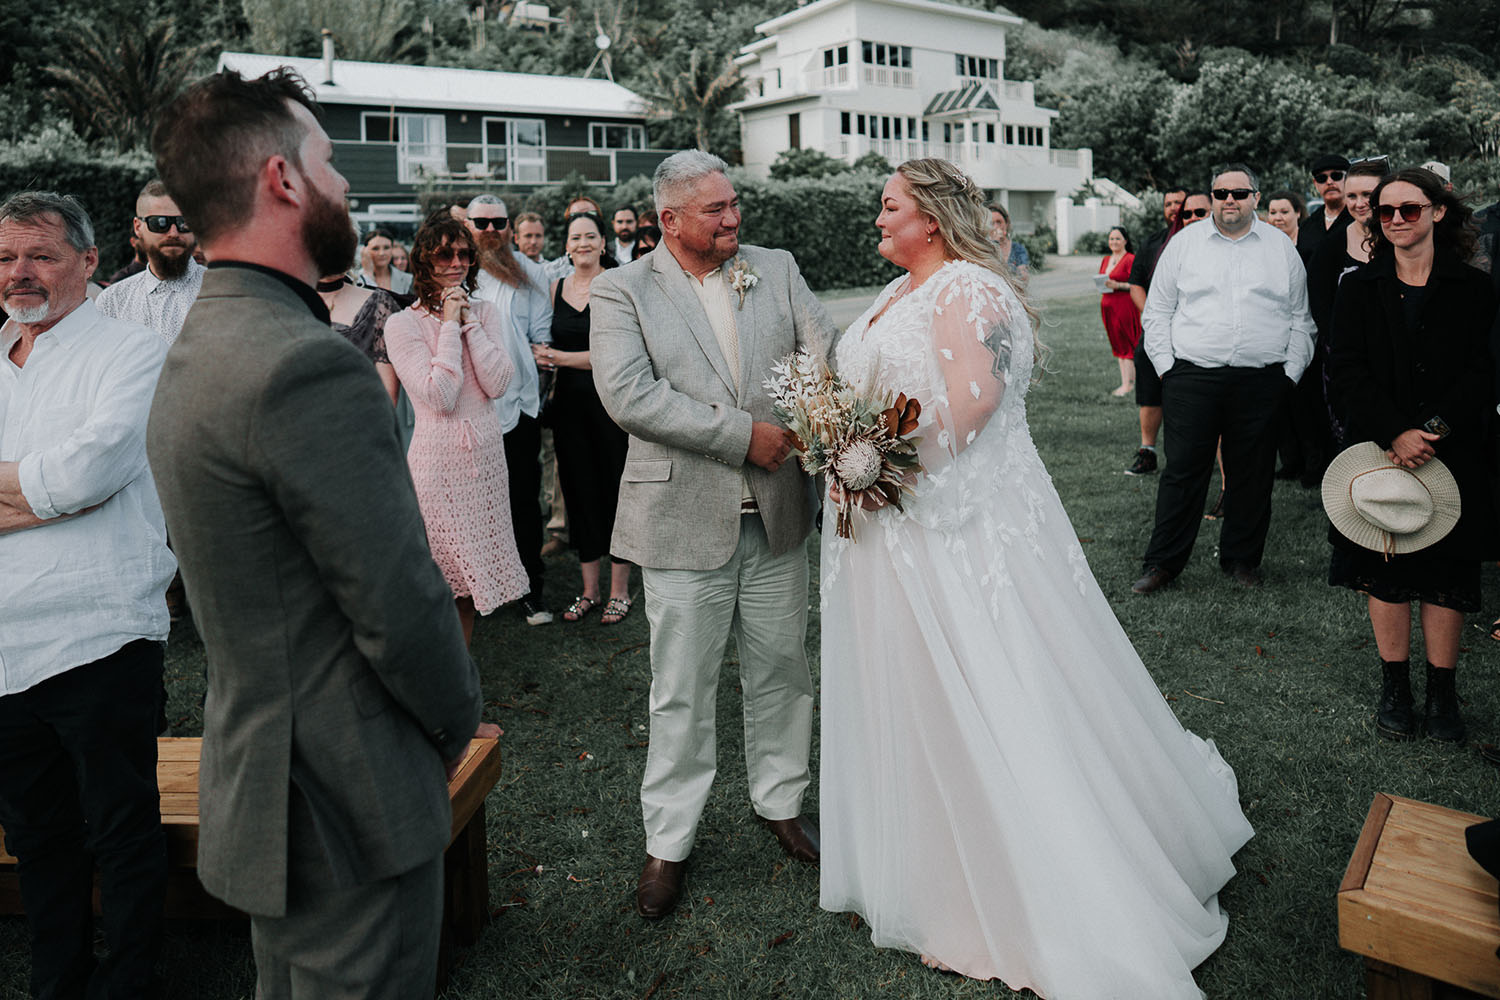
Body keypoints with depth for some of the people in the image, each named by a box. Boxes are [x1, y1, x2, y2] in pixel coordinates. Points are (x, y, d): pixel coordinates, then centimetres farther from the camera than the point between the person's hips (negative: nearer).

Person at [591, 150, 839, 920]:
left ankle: (780, 801, 38)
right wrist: (743, 435, -20)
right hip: (686, 518, -4)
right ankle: (668, 841, 24)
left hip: (776, 513, 4)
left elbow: (827, 353, 0)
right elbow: (628, 395, -18)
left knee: (781, 670, 17)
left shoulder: (776, 269, 8)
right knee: (682, 690, 6)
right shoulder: (621, 292, -5)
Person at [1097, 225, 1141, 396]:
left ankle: (1127, 384, -1)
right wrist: (1101, 284, 2)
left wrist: (1117, 285, -23)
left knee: (1126, 344, -4)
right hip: (1108, 305, 8)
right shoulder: (1105, 260, 15)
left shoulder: (1131, 259, -8)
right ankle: (1127, 379, 16)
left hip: (1125, 304, -8)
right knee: (1116, 344, 9)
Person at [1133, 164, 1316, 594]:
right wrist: (1166, 366, -1)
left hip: (1261, 382, 2)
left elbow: (1300, 318, 13)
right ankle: (1162, 562, 6)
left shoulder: (1282, 248, 11)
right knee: (1183, 471, -2)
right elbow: (1157, 311, 8)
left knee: (1252, 474, 6)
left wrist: (1290, 372, 4)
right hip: (1193, 377, -1)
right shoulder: (1185, 242, 8)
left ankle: (1242, 559, 20)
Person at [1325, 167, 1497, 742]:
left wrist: (1433, 430, -19)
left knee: (1447, 571, 5)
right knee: (1387, 568, 5)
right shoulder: (1359, 289, 4)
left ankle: (1442, 691, 16)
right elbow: (1348, 372, -5)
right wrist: (1395, 434, -19)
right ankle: (1395, 686, 17)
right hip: (1380, 450, 0)